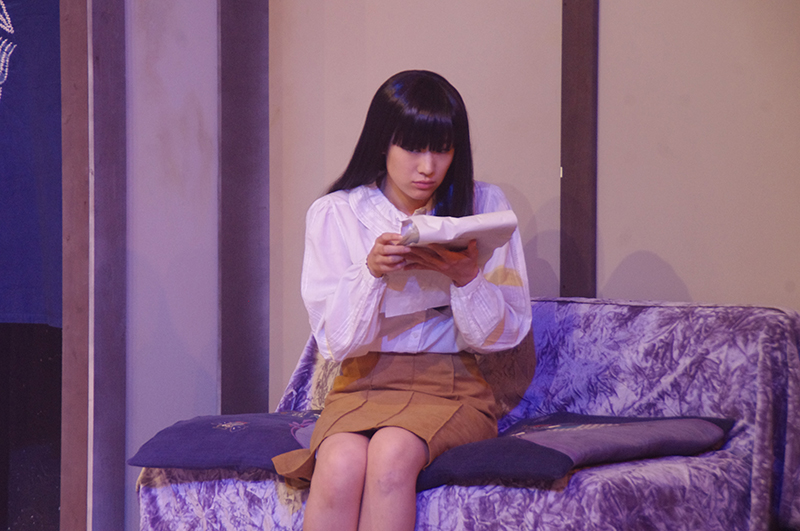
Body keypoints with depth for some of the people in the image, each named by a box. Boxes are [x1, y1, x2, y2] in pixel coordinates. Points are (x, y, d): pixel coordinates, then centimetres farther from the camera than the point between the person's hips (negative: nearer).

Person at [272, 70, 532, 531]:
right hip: (363, 384, 1)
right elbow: (337, 340, -1)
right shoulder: (334, 215, 3)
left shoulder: (485, 206, 4)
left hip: (452, 386, 0)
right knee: (340, 466, -33)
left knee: (391, 455, -33)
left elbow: (505, 333, 3)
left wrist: (466, 276, -17)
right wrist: (370, 272, -19)